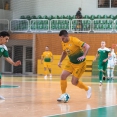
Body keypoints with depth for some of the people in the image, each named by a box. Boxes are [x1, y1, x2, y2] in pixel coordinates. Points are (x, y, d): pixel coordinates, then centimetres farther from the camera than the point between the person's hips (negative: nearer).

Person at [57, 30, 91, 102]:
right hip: (71, 63, 7)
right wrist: (60, 61, 10)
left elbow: (87, 46, -27)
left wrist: (83, 56, -39)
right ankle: (63, 94, 4)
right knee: (63, 75, -9)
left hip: (80, 64, -7)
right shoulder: (63, 43, -1)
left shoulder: (74, 40, -24)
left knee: (74, 82, -6)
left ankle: (87, 89, 19)